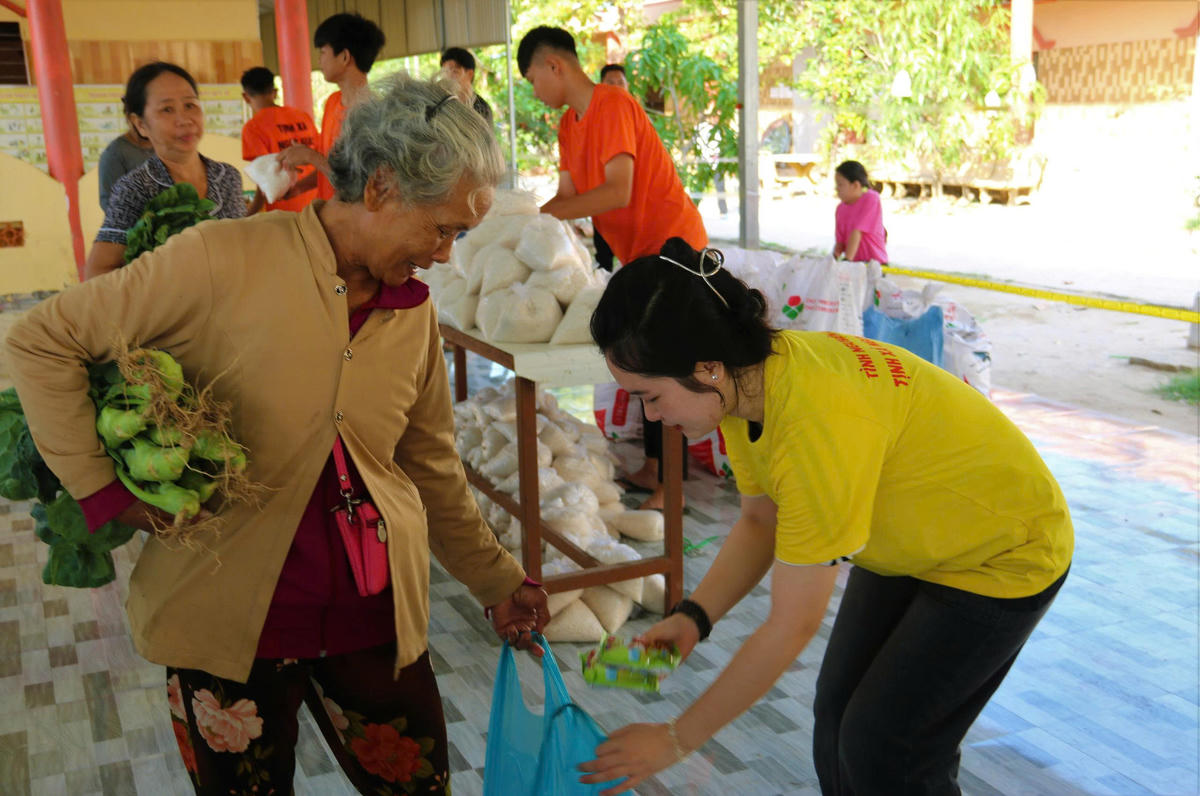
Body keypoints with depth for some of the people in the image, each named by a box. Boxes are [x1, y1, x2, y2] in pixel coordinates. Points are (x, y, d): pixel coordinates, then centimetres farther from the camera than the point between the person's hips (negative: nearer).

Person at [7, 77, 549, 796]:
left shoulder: (415, 313, 3)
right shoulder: (227, 260, -14)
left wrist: (498, 582, 16)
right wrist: (105, 490, -12)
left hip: (372, 614, 4)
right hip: (228, 613, -4)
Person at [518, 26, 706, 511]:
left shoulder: (613, 104, -19)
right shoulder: (569, 124, 10)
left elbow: (618, 192, -27)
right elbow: (568, 195, 6)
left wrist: (539, 214, -26)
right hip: (639, 251, 10)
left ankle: (669, 488, -3)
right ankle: (652, 468, 21)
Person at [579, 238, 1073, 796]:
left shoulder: (818, 425, -39)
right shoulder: (748, 380, -14)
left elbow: (791, 627, -32)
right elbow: (759, 522, 0)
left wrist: (676, 740, -23)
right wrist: (693, 617, -15)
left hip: (1005, 552, -7)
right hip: (911, 537, 7)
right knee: (837, 717, 6)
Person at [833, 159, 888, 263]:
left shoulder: (871, 199, -10)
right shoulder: (841, 209, 9)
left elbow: (857, 231, -16)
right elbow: (840, 241, 7)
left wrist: (847, 260, -21)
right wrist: (835, 256, -14)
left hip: (874, 263, -6)